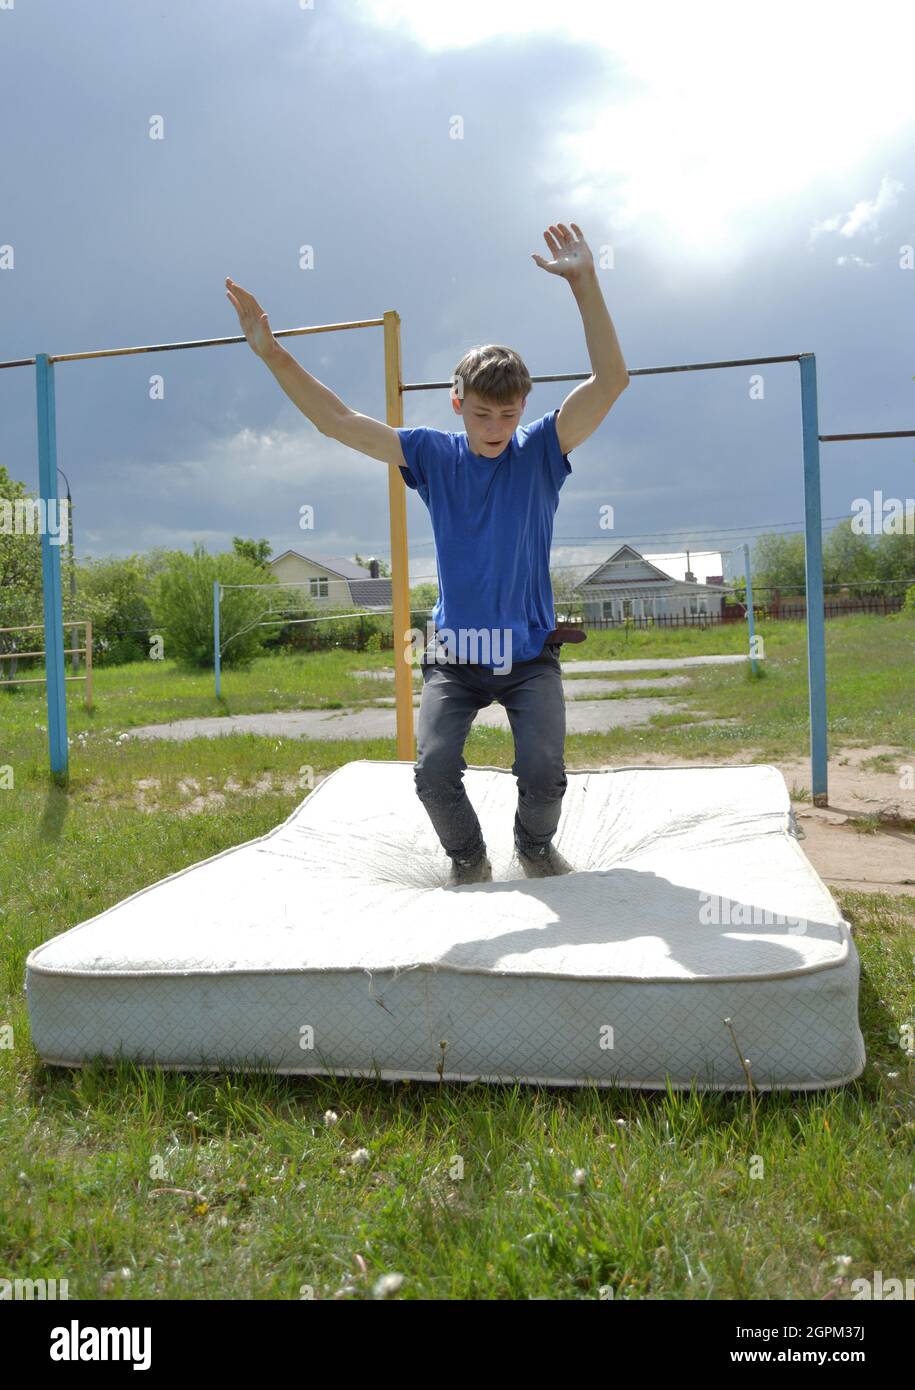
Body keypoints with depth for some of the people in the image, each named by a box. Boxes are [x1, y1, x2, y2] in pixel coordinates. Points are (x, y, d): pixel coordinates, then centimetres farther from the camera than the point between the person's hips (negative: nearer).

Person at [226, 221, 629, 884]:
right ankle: (469, 859, 17)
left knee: (544, 773, -14)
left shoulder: (541, 451, -5)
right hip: (454, 655, 1)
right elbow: (337, 420, -3)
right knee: (435, 771, -13)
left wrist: (585, 281, -27)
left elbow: (611, 380, -17)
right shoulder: (432, 454, -2)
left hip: (530, 653, -1)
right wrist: (272, 351, -13)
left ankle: (536, 844, 20)